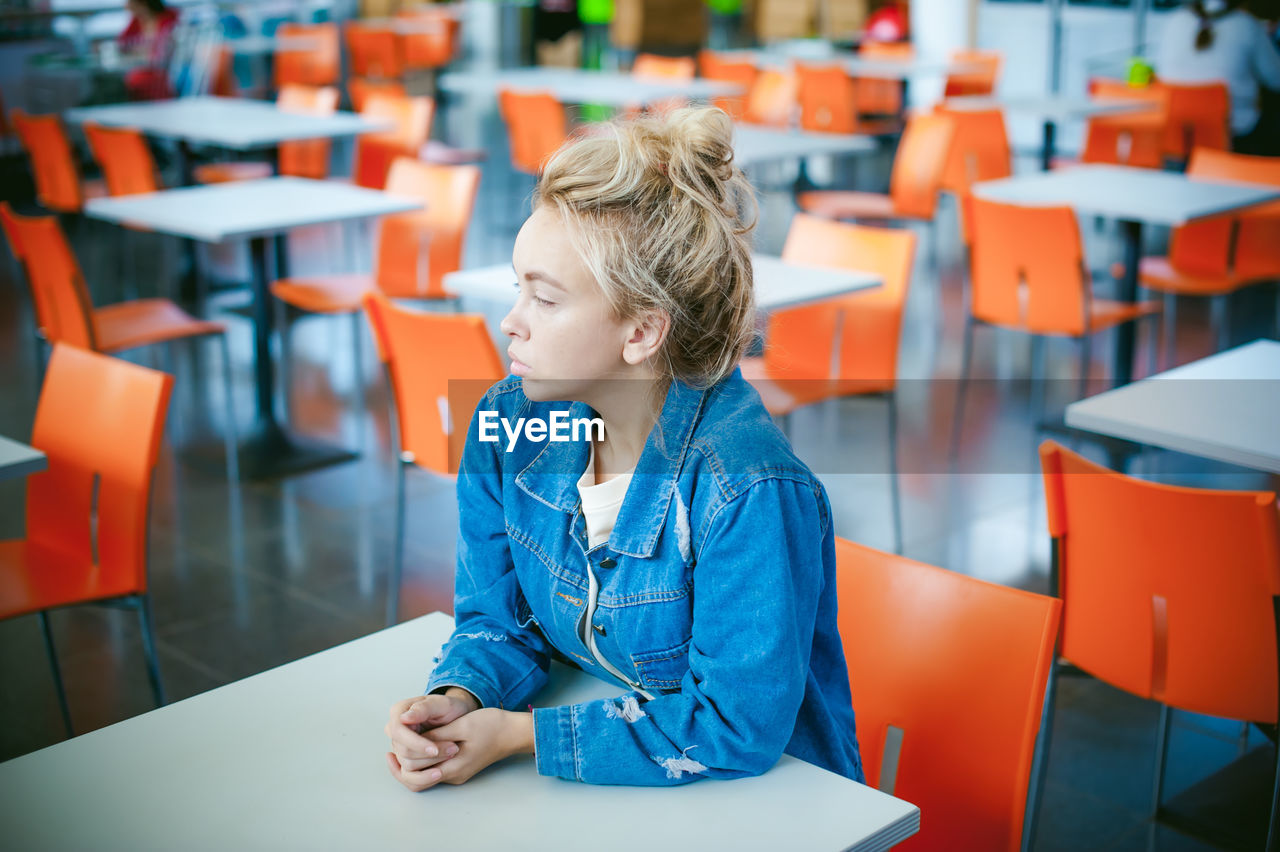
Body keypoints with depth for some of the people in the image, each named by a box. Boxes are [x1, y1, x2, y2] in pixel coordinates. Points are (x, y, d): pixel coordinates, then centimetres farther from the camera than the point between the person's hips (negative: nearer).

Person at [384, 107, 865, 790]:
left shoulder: (750, 490, -26)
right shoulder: (508, 425, -6)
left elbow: (736, 727, -23)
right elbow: (498, 619, 4)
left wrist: (518, 734, -22)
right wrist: (456, 700, -18)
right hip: (591, 787, 5)